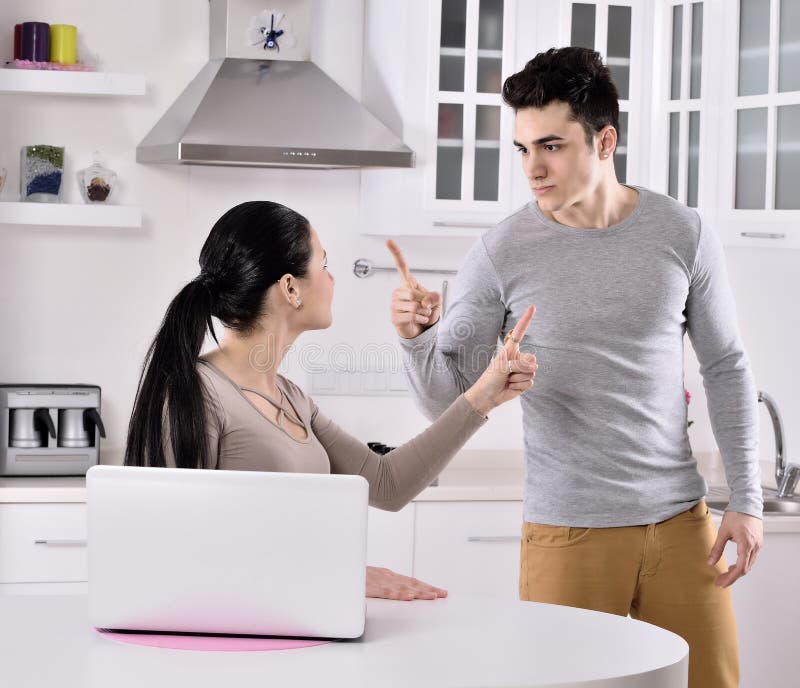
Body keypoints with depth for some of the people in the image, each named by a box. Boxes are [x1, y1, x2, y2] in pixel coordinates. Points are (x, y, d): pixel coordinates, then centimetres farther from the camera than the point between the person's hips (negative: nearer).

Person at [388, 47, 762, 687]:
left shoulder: (681, 234, -1)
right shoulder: (504, 251, -6)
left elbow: (727, 367, 8)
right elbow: (445, 399, -3)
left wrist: (746, 499, 4)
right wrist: (418, 338, -24)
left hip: (680, 521, 2)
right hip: (567, 533, -2)